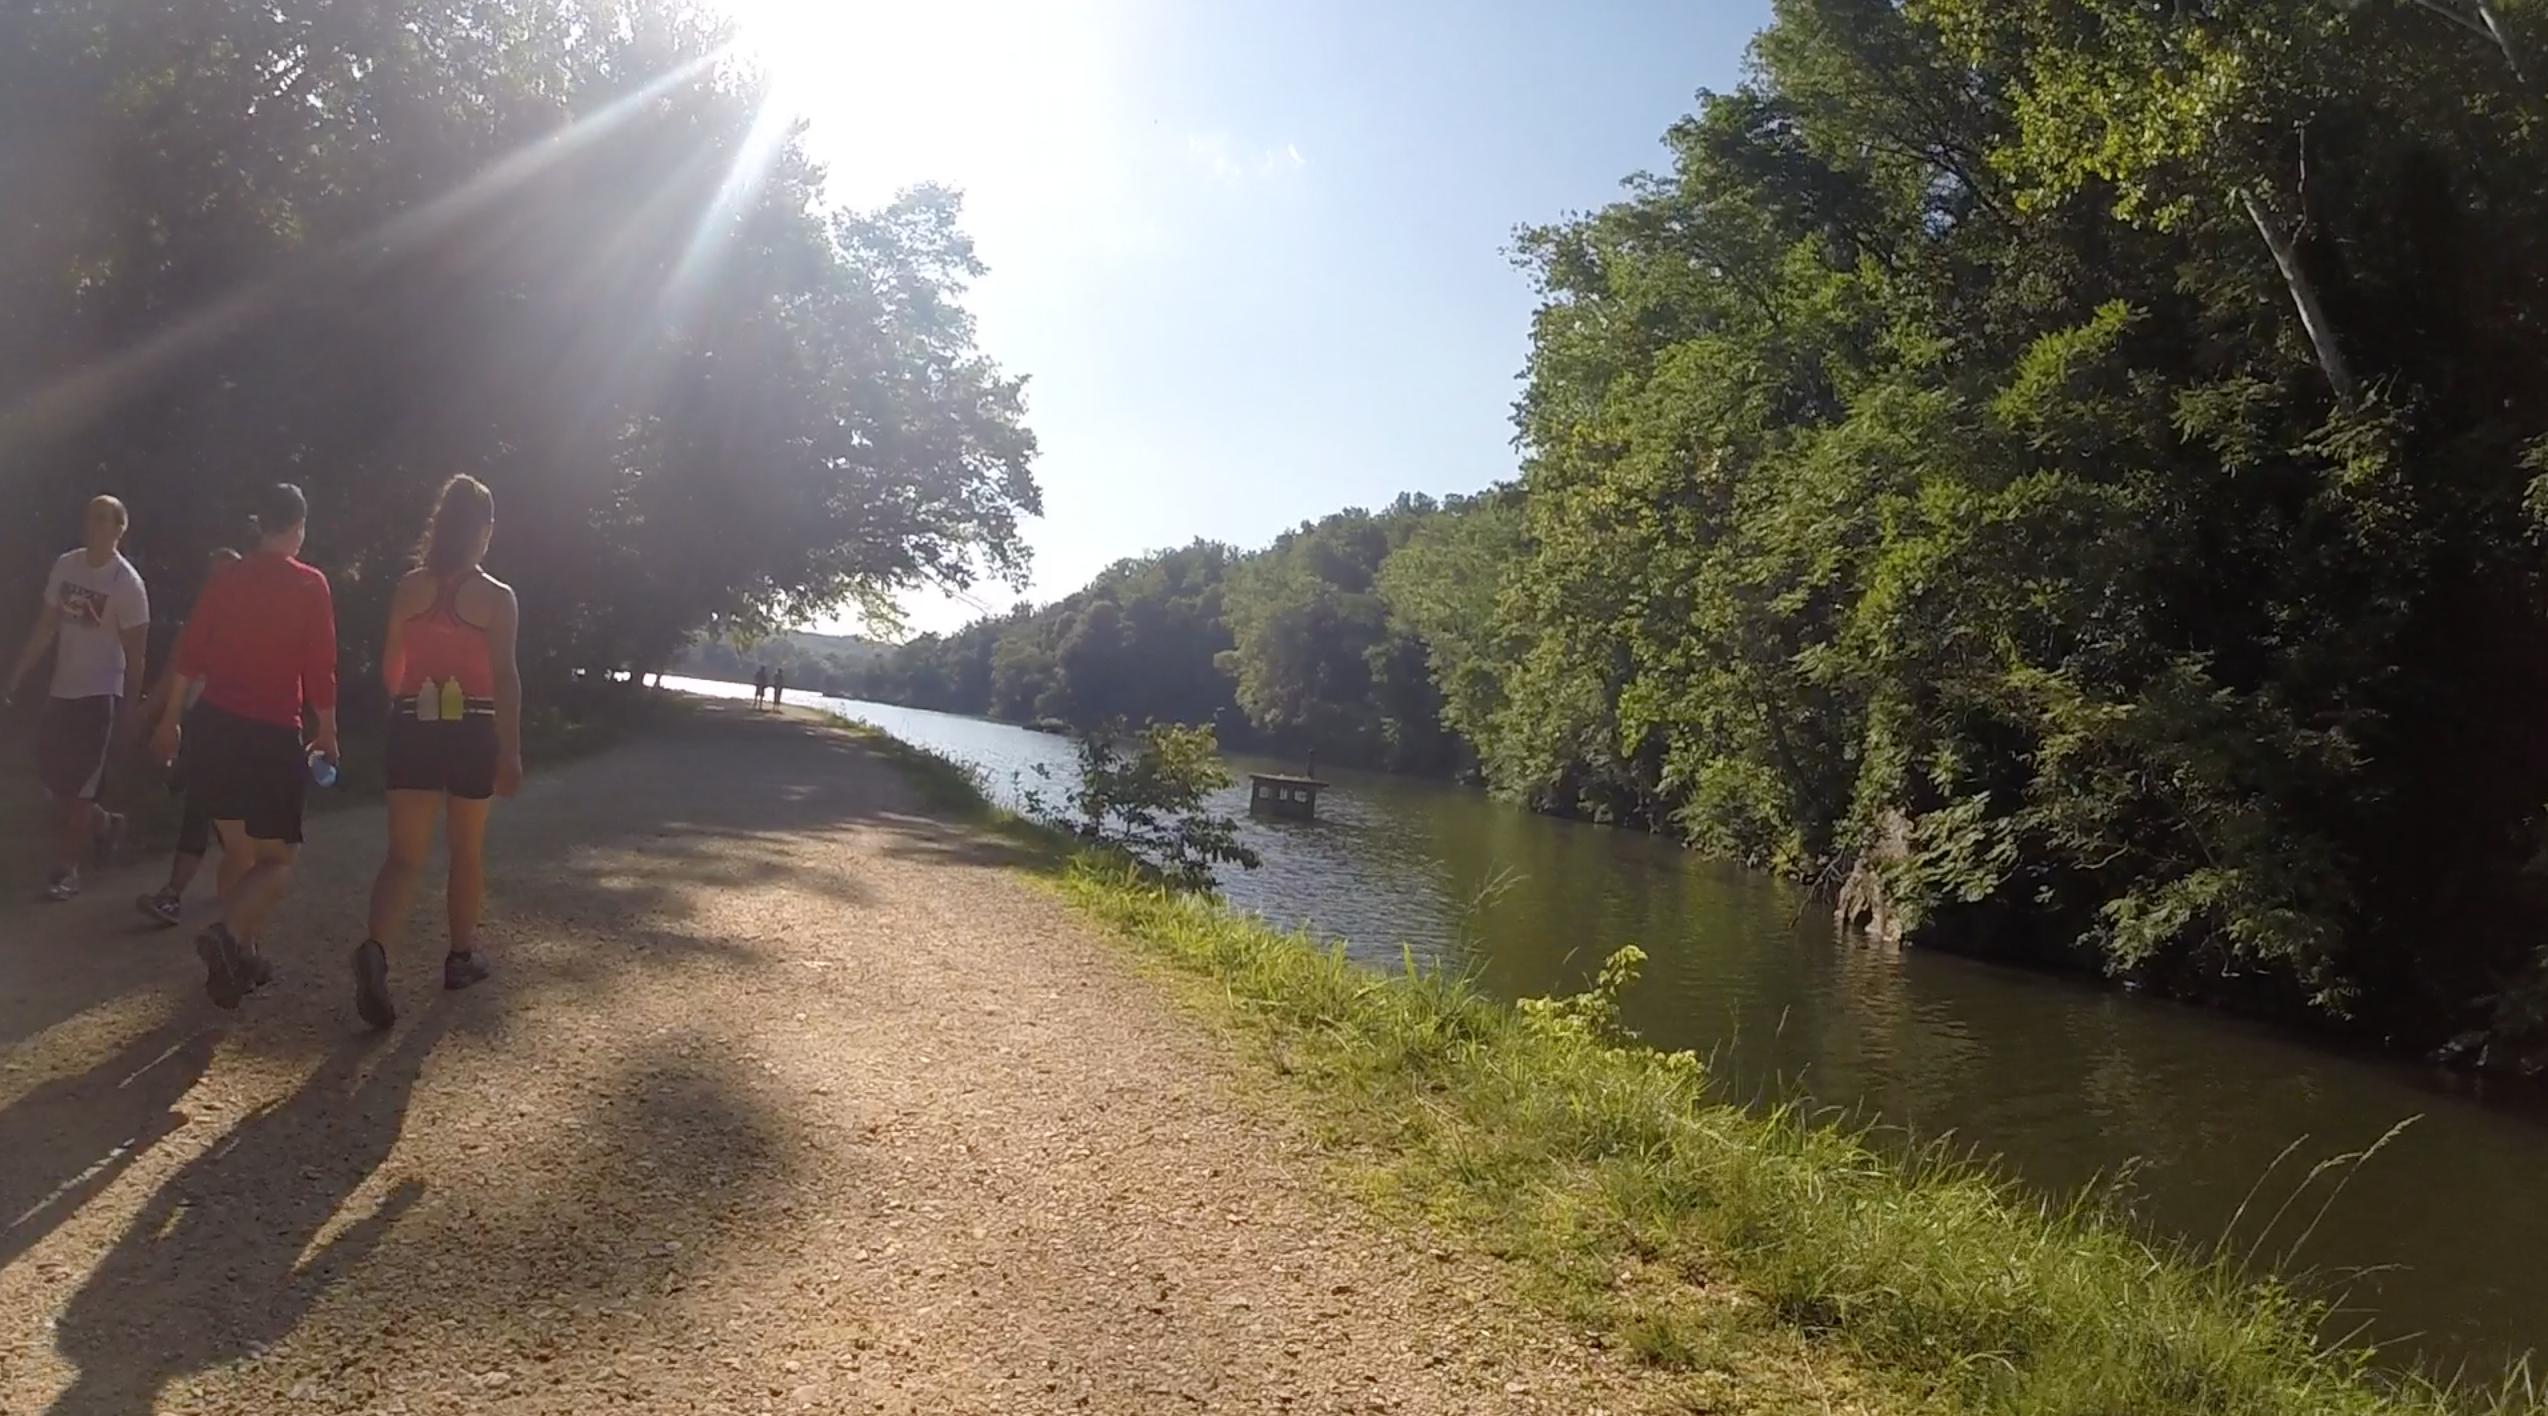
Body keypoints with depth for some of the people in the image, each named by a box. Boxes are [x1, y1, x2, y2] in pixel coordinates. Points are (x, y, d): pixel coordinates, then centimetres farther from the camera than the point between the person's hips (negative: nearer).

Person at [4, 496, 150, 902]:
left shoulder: (127, 583, -13)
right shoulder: (66, 565, 4)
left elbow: (134, 653, -10)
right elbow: (45, 628, 11)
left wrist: (130, 709, -10)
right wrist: (14, 679, 9)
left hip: (100, 696, -6)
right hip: (61, 691, 6)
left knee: (79, 789, -2)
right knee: (53, 781, 12)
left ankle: (66, 868, 8)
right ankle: (105, 824, 36)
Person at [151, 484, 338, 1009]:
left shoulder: (227, 579, 7)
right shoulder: (310, 585, -8)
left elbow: (189, 654, 9)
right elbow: (319, 670, -9)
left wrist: (170, 720, 18)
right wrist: (327, 735, 2)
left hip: (216, 728, 6)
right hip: (272, 735, -5)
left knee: (240, 854, 18)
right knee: (278, 859, 3)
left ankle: (241, 955, 21)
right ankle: (228, 936, -22)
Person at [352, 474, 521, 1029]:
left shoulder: (408, 588, 3)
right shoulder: (497, 597, -7)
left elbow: (390, 667, 10)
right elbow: (506, 678, -12)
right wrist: (511, 751, -10)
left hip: (413, 728, 2)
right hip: (473, 732, -2)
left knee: (405, 855, 1)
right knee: (467, 850, 15)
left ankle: (376, 949, -23)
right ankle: (461, 956, 27)